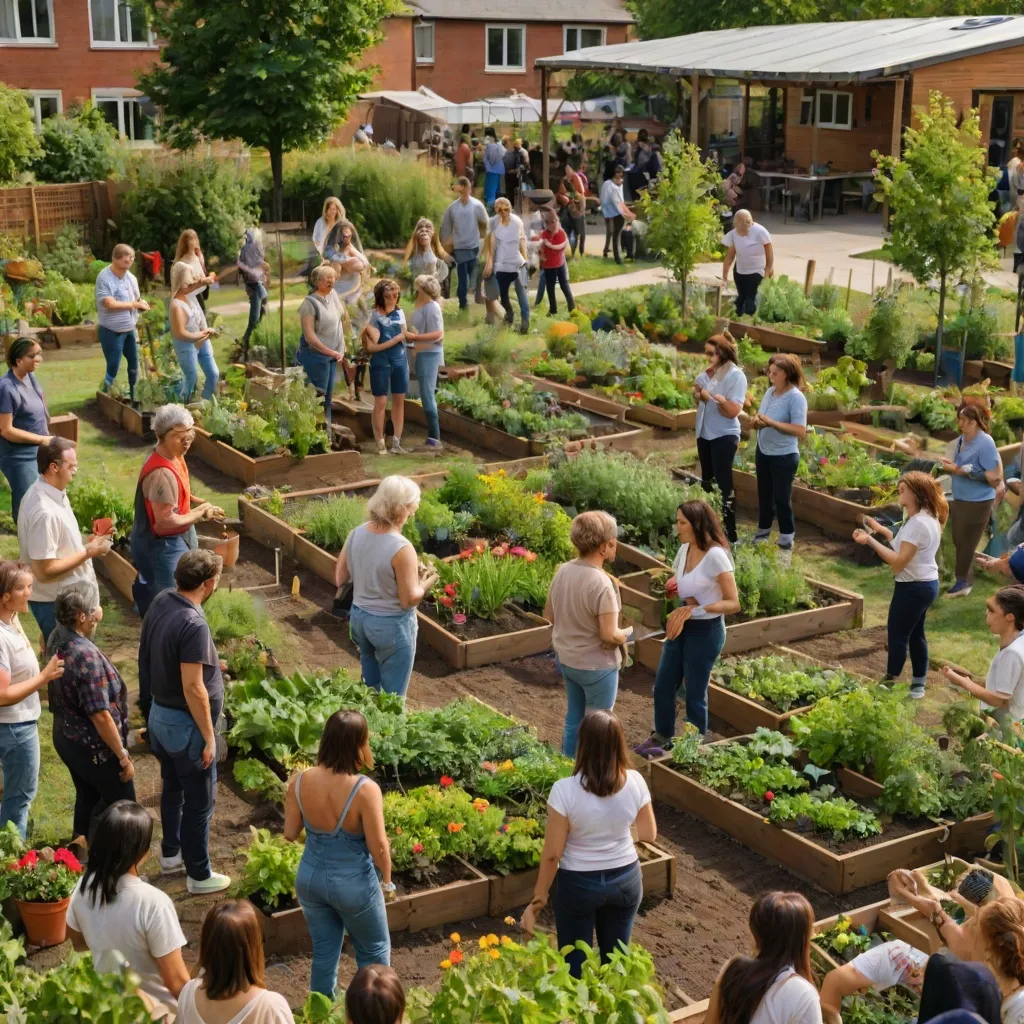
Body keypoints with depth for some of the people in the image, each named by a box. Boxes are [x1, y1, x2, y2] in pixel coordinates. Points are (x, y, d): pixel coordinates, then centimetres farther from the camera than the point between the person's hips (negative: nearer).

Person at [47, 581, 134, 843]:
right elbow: (100, 715, -27)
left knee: (88, 796, 25)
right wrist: (123, 755, -19)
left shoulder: (57, 640, -4)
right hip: (92, 746, -9)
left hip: (65, 737, 9)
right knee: (122, 803, 11)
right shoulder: (86, 655, -32)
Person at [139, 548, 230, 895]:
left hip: (159, 714, 9)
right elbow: (193, 688, -28)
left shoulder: (161, 602, -4)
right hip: (185, 724, -9)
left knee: (173, 787, 26)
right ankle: (199, 876, 21)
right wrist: (209, 737, -19)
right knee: (199, 801, 8)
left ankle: (171, 854, 43)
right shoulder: (193, 625, -30)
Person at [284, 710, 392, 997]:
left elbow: (290, 834, -3)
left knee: (324, 950, 23)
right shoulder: (365, 790, -28)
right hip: (353, 884, -4)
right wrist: (387, 881, -2)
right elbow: (378, 846, -20)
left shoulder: (300, 782, -15)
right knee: (374, 950, 20)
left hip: (310, 878, 4)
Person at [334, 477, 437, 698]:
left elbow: (340, 579, 4)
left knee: (370, 689, 26)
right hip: (392, 625, -7)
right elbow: (409, 599, -20)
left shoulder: (356, 534, -7)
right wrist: (426, 584, -2)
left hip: (359, 618, 7)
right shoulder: (401, 549, -26)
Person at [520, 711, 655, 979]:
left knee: (575, 963, 15)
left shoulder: (565, 790, -25)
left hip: (579, 884, -3)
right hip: (625, 878, 3)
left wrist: (538, 900, -5)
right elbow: (649, 835, 0)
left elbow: (552, 854, -17)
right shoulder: (635, 782, -15)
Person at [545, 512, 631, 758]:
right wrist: (628, 633, -5)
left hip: (566, 660, 7)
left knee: (574, 720, 22)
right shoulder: (602, 584, -27)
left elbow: (548, 616, 7)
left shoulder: (563, 571, -5)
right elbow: (610, 636, -25)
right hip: (596, 666, -7)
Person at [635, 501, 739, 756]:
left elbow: (733, 603, -22)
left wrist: (695, 609, -30)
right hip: (681, 628, 8)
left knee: (695, 694, 7)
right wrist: (668, 587, -8)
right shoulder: (684, 549, 0)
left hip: (706, 632, -7)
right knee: (663, 686, 17)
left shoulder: (715, 555, -23)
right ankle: (662, 738, 38)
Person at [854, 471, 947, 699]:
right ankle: (918, 684, 28)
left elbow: (898, 562, -27)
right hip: (925, 584, 10)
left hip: (913, 587, -10)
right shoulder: (927, 518, 7)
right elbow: (904, 549, 11)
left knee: (897, 635, 2)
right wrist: (882, 530, 7)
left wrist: (870, 540, -28)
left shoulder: (918, 523, -25)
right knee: (915, 634, 19)